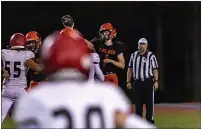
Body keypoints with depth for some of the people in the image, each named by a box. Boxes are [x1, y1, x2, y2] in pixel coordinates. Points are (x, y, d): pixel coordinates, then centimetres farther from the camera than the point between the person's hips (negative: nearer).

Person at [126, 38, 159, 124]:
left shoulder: (151, 56, -2)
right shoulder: (133, 55, 9)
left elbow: (155, 70, -4)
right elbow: (130, 69, 12)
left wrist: (156, 81, -12)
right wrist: (128, 81, 6)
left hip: (148, 82, -3)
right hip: (137, 82, 3)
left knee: (149, 102, -2)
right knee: (138, 102, 6)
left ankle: (150, 120, 4)